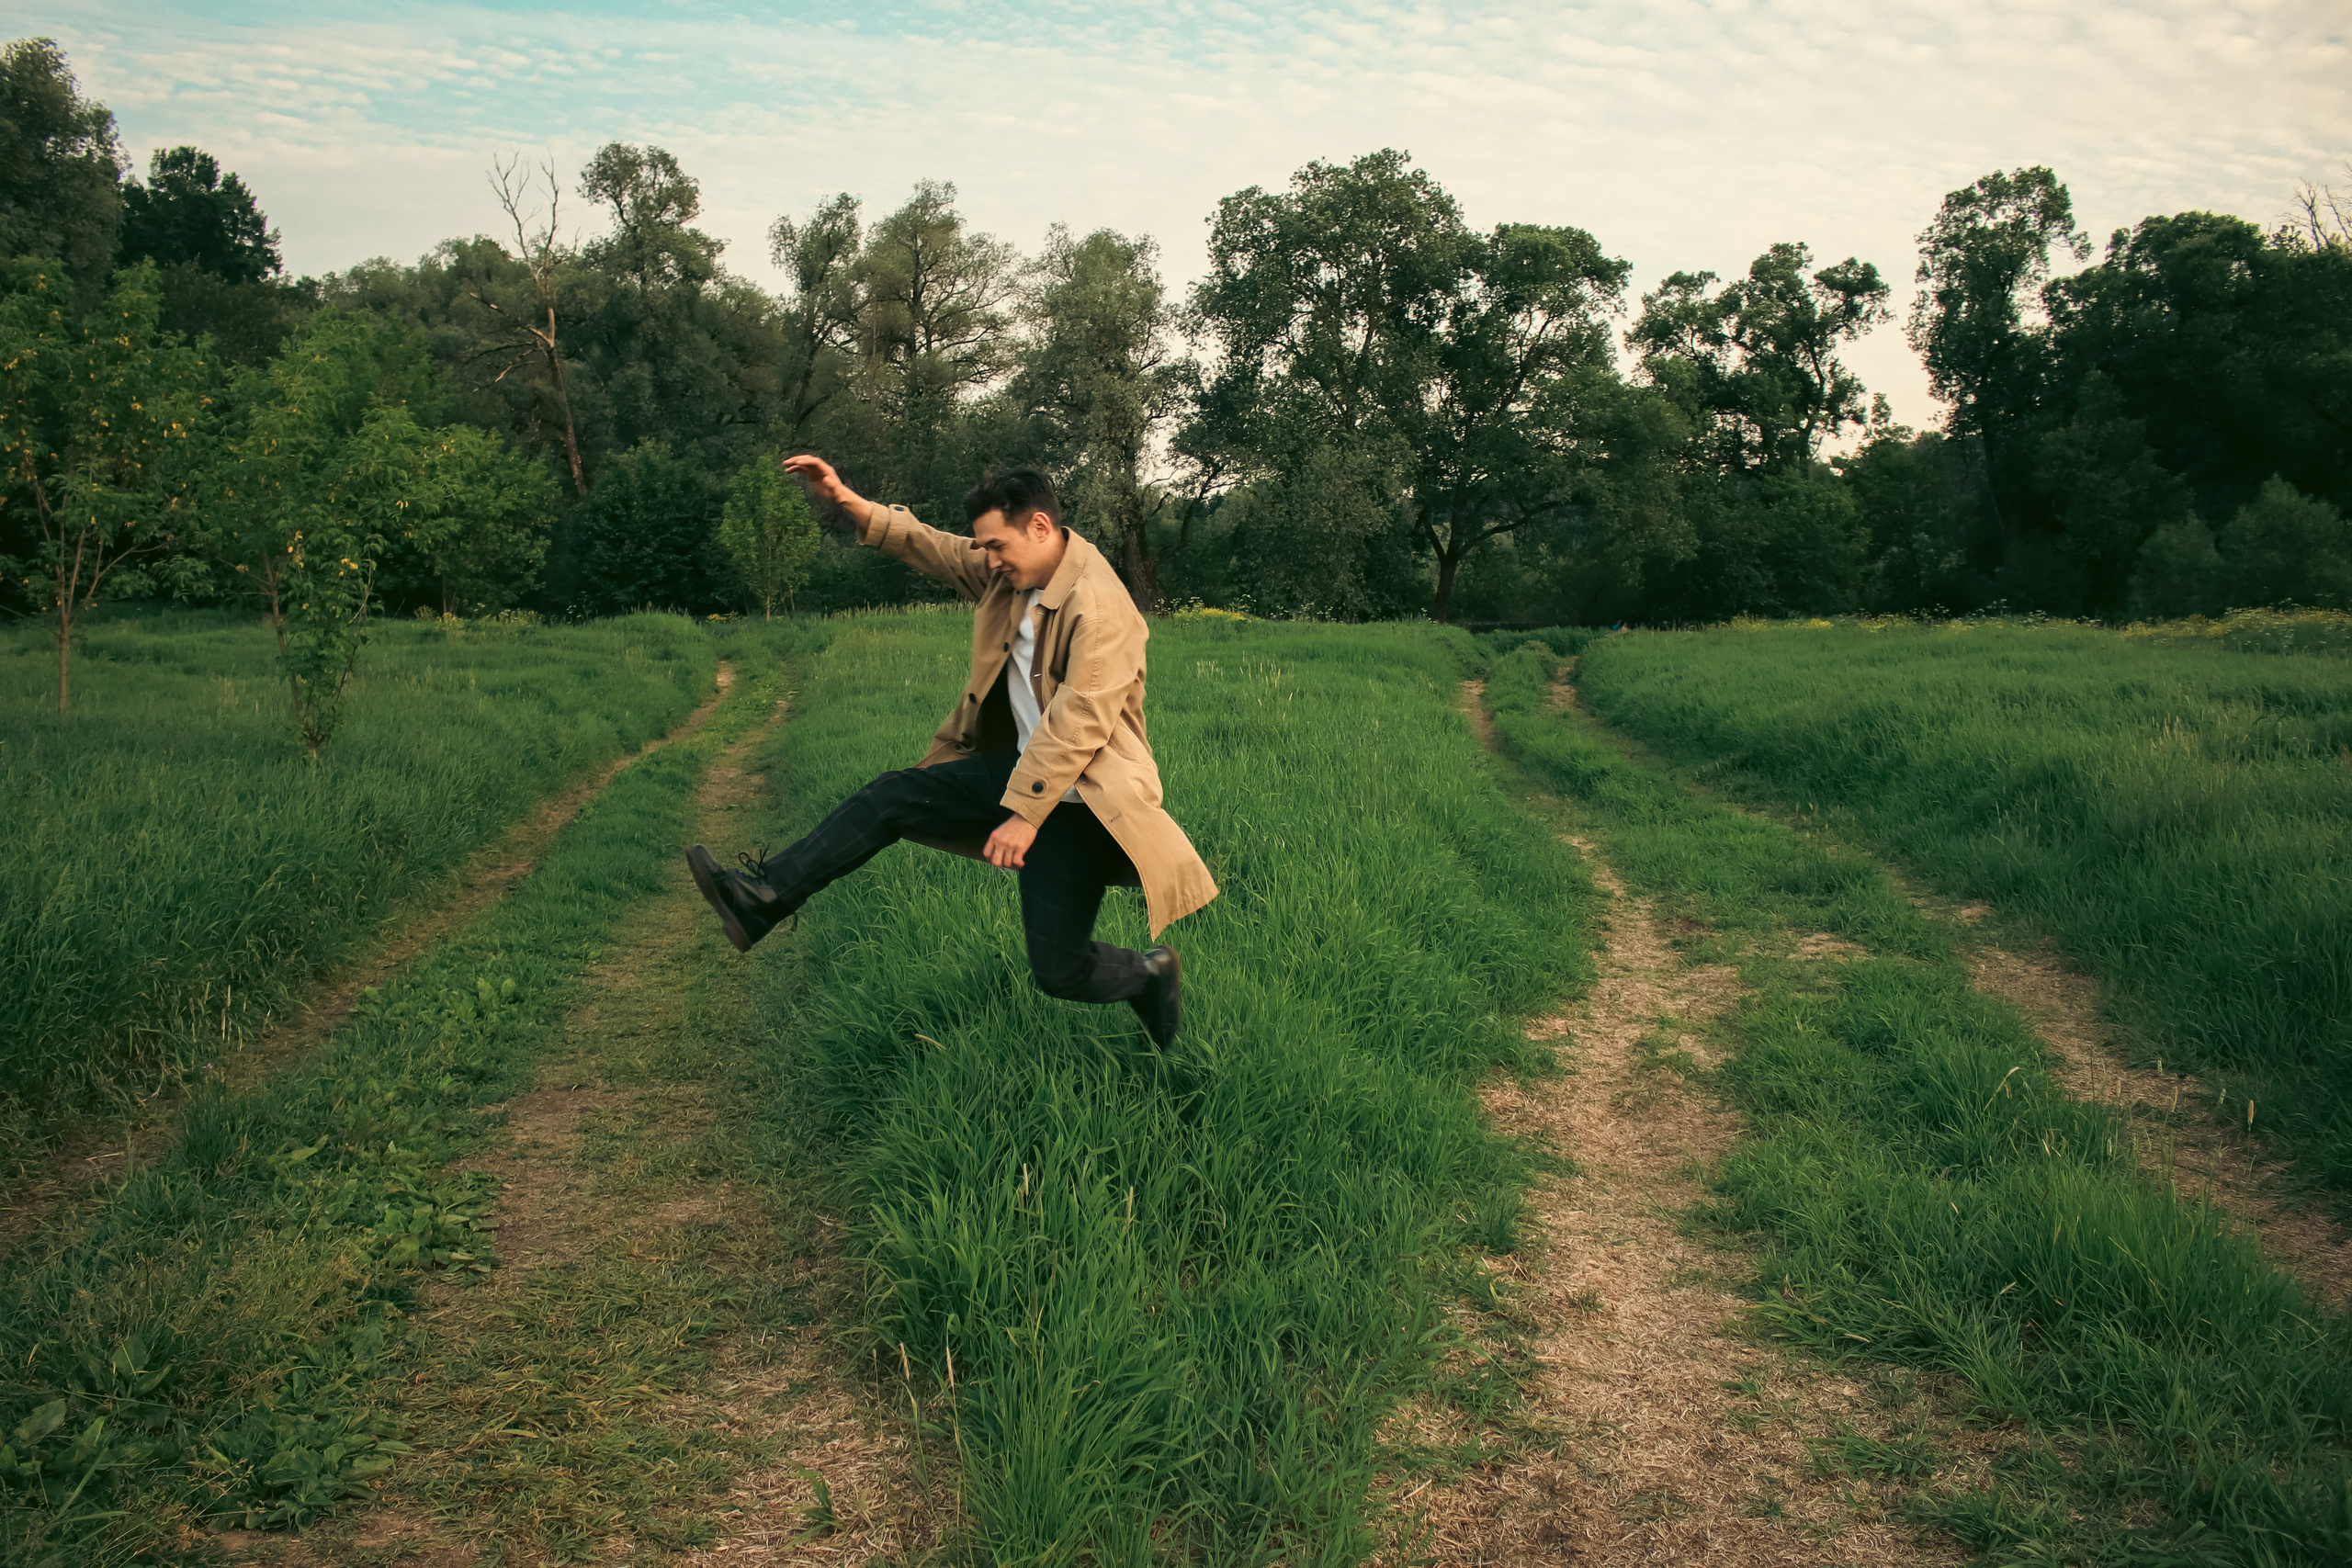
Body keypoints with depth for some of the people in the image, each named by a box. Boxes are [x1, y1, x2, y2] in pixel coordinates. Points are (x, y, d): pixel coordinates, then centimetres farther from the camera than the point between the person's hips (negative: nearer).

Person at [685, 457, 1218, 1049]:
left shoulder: (1099, 608, -23)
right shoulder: (1009, 573, 4)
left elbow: (1077, 725, -27)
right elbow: (930, 546, 13)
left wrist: (1025, 817, -27)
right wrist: (847, 501, 2)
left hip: (1075, 800, -8)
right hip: (1016, 767, 8)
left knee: (1059, 970, -8)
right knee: (891, 797, -1)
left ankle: (1151, 976, 22)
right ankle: (765, 900, 2)